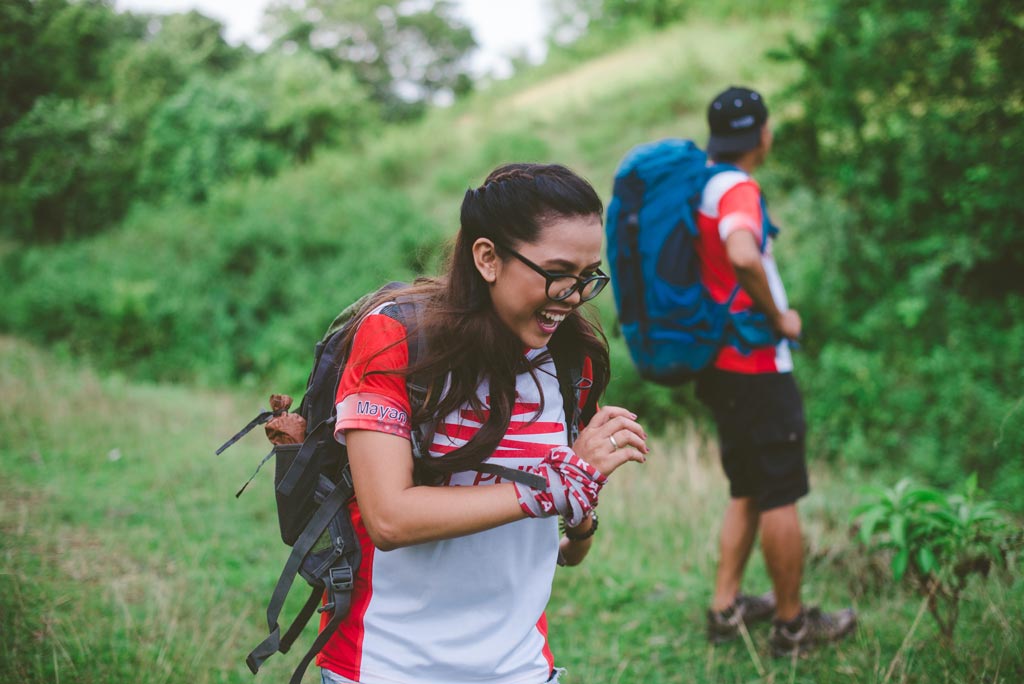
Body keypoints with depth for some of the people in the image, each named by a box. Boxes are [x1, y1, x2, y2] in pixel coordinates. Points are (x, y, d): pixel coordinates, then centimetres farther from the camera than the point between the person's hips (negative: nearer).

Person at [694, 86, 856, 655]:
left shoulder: (698, 186, 10)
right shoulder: (738, 189, -18)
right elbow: (744, 257, -39)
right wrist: (778, 316, -22)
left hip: (718, 365, 9)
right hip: (756, 368, -9)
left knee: (747, 492, 19)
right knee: (781, 497, 3)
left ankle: (727, 607, 23)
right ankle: (793, 623, 16)